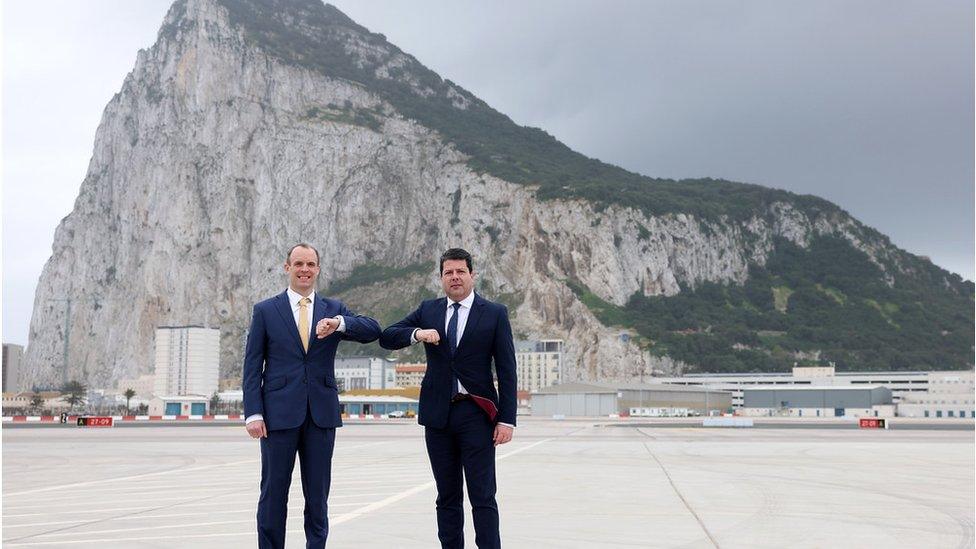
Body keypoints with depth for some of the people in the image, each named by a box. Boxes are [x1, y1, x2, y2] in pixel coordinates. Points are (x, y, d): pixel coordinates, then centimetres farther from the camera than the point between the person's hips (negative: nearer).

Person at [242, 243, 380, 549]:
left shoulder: (333, 310, 9)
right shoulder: (265, 311, 5)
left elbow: (373, 331, -5)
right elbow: (252, 367, 2)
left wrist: (339, 323, -23)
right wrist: (253, 413, -7)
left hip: (322, 414, 2)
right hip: (280, 413, -1)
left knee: (318, 495, 8)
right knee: (273, 494, 5)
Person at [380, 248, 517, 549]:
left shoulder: (495, 314, 1)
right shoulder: (428, 310, 10)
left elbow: (507, 371, -2)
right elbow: (387, 337, 6)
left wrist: (507, 419, -8)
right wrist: (416, 333, -15)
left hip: (476, 414, -3)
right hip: (438, 414, 4)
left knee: (483, 497, -4)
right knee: (447, 497, 10)